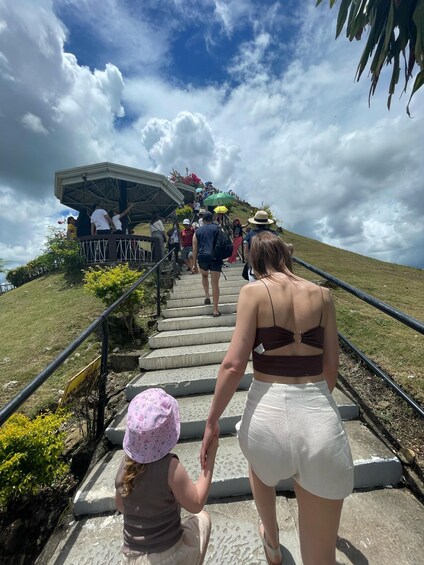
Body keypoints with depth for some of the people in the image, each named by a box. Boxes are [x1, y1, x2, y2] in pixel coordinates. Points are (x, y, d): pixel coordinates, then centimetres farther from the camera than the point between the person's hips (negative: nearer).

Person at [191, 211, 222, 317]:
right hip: (215, 257, -2)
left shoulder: (197, 231, 13)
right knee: (215, 283, 1)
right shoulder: (217, 228, 9)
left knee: (204, 275, 32)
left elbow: (195, 249, 10)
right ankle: (215, 310, 2)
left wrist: (194, 264, 11)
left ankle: (207, 296, 20)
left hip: (202, 257, 2)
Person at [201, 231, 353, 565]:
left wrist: (212, 421, 1)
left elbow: (234, 365, -12)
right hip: (321, 418, 2)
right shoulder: (322, 294, 3)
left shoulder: (254, 291, -7)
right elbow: (331, 366, 8)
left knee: (260, 472, 38)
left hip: (269, 412, -1)